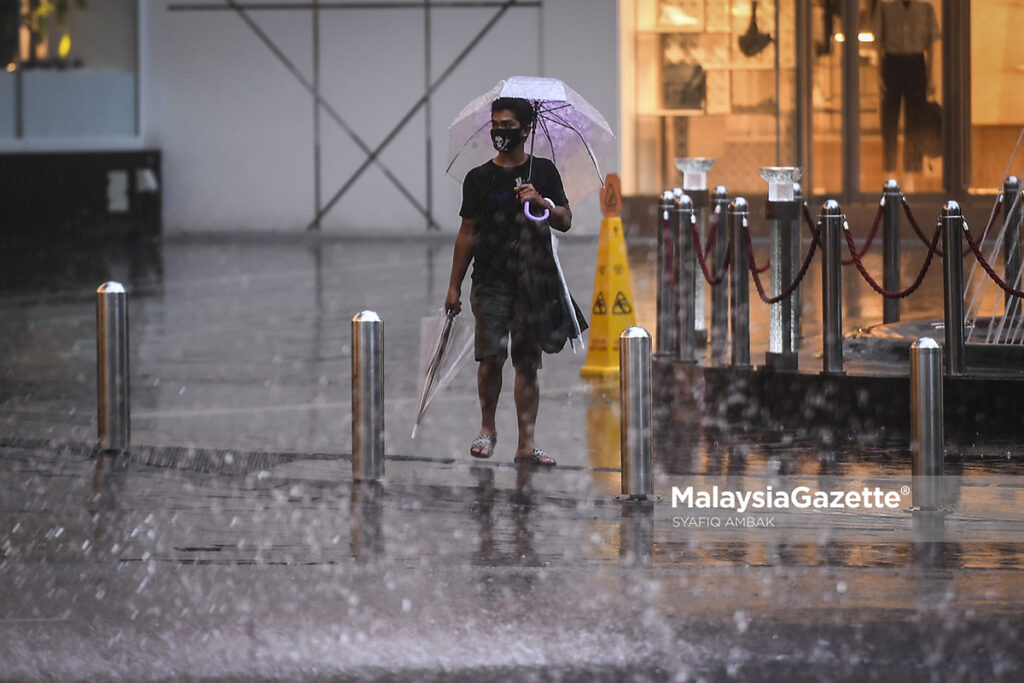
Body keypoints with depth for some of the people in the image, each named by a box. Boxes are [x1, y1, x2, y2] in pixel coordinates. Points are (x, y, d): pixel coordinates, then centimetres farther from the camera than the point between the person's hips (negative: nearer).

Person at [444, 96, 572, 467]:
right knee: (491, 356, -12)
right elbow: (468, 234, 9)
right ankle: (487, 428, 7)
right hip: (491, 281, -1)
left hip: (532, 281, 1)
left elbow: (565, 222, 8)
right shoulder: (479, 178, 7)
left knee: (527, 364, 0)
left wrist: (540, 201, -12)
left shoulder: (543, 171, 9)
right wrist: (454, 286, 6)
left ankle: (526, 443, 1)